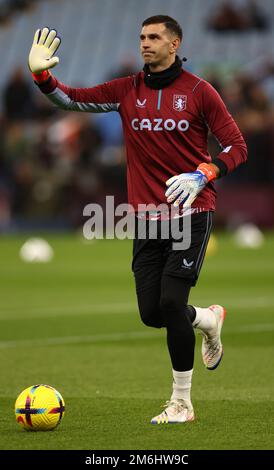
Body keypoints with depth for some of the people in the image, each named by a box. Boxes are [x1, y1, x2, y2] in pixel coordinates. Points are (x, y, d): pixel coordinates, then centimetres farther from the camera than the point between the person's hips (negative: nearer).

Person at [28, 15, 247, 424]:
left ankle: (182, 402, 0)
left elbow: (236, 147, -3)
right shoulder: (127, 91, 6)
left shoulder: (198, 91, -4)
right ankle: (209, 319, 36)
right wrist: (40, 74, -16)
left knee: (170, 302, -14)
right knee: (151, 313, 2)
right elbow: (72, 99, 2)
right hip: (147, 217, 4)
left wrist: (201, 176, -19)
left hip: (191, 213, -4)